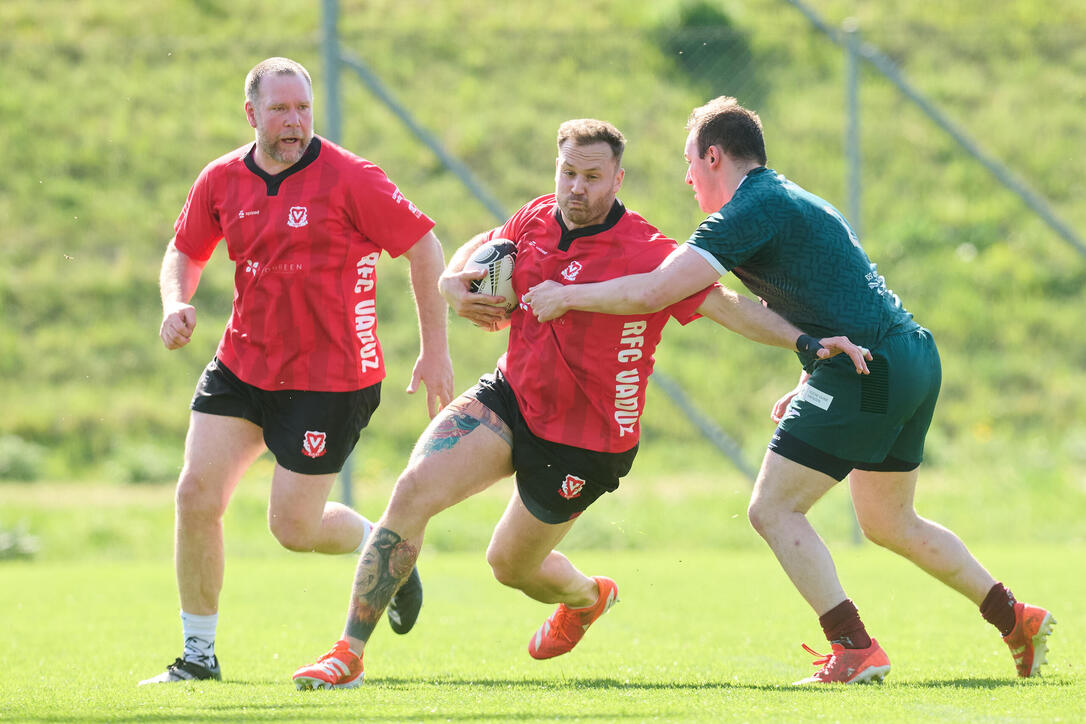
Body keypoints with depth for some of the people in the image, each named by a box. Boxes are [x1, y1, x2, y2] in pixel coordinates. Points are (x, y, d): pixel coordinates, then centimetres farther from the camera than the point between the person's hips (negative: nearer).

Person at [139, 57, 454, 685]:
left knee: (294, 526, -4)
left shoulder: (349, 178, -14)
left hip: (329, 376, -5)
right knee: (197, 496, -5)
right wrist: (176, 304, -5)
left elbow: (423, 246, -9)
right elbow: (186, 251, 17)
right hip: (242, 366, 5)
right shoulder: (222, 180, 1)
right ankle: (199, 655, 8)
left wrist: (436, 351, -9)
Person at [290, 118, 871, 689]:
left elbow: (724, 305, -22)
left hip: (584, 439, -4)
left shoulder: (646, 253, -20)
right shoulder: (535, 221, -2)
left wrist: (808, 341, -32)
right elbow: (482, 248, 18)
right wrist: (453, 284, -4)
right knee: (413, 490, -16)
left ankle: (585, 596, 51)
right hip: (510, 396, 4)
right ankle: (348, 655, -8)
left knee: (510, 566, 11)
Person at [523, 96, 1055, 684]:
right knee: (887, 523, 23)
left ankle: (855, 650, -13)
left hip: (865, 371, -10)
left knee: (772, 510, -6)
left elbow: (653, 292, -16)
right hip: (913, 356, 10)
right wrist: (805, 388, 25)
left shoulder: (749, 212, -9)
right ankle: (1017, 619, 26)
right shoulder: (794, 201, 22)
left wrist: (565, 296, -3)